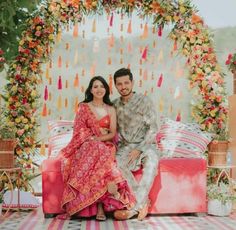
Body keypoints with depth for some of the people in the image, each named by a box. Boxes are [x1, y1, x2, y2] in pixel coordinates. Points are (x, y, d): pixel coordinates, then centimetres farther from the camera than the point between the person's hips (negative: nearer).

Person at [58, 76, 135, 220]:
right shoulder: (84, 107, 9)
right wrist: (100, 131, -9)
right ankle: (112, 190, -38)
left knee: (98, 156, -36)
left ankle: (100, 205, -40)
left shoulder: (111, 109, 13)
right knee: (96, 150, -37)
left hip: (106, 146, 0)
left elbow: (113, 133, 5)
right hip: (87, 146, 0)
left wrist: (98, 138, -13)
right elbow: (80, 131, 3)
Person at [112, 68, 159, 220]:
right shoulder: (115, 105, 9)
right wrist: (120, 145, -4)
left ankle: (135, 206, -34)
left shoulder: (144, 101, -4)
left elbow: (153, 129, -9)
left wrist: (138, 149, -18)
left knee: (151, 161, -38)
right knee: (117, 163, -32)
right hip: (126, 146, 3)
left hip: (145, 145, -3)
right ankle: (143, 202, -23)